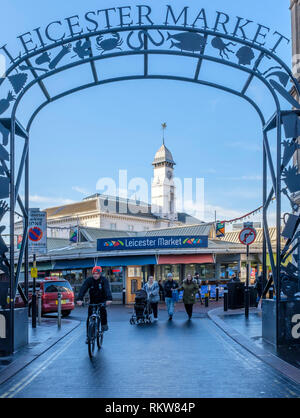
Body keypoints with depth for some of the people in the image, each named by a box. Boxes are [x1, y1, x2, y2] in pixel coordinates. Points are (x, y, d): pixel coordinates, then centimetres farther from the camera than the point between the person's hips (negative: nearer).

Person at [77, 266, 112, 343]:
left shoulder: (104, 280, -16)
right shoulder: (89, 280, -12)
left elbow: (107, 289, -32)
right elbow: (83, 289, -25)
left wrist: (109, 299, -51)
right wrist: (79, 299, -43)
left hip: (102, 300, -2)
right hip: (92, 301, 2)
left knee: (103, 309, -32)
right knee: (89, 318, -5)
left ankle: (104, 324, -6)